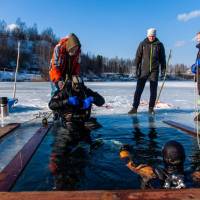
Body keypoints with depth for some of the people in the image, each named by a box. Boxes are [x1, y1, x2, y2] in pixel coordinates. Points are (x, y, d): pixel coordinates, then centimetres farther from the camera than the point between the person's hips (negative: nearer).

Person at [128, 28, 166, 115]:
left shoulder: (159, 45, 6)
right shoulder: (143, 44, 3)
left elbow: (162, 58, 9)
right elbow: (138, 57, 3)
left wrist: (163, 70, 4)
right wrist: (137, 69, -4)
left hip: (154, 71, 1)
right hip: (144, 70, -1)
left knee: (153, 90, 2)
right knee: (139, 89, -4)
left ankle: (151, 108, 13)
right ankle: (134, 108, 0)